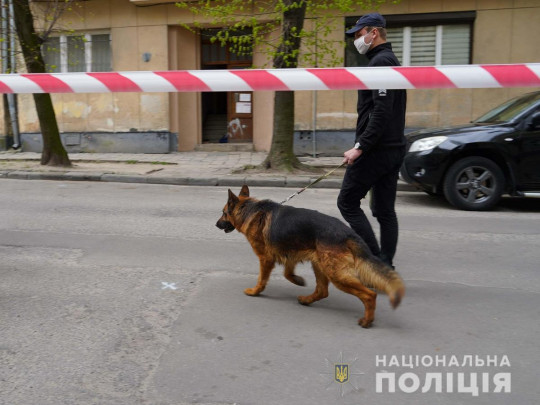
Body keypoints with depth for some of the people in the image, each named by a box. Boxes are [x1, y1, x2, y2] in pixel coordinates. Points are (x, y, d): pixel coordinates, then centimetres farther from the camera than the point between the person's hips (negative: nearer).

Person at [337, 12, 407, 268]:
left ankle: (375, 258, -1)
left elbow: (381, 111, -23)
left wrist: (360, 147, -23)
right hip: (394, 148, 10)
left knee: (347, 202, -2)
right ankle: (386, 265, 17)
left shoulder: (380, 62, -12)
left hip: (377, 149, -10)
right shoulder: (390, 60, 20)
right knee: (384, 210, 11)